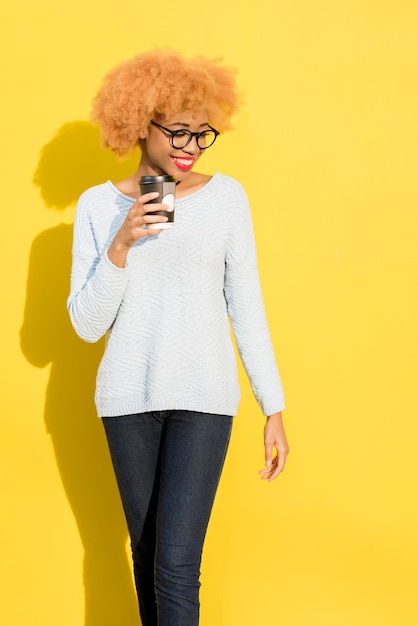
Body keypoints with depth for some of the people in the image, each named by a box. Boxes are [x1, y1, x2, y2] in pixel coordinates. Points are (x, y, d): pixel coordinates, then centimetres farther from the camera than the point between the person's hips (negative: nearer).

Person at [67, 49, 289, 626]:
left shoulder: (226, 198, -1)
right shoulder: (99, 205, 0)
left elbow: (247, 308, 3)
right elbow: (87, 324, -2)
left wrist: (274, 409, 3)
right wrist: (121, 244, -17)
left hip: (204, 399, -1)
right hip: (127, 399, 2)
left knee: (177, 564, -7)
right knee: (146, 553, 14)